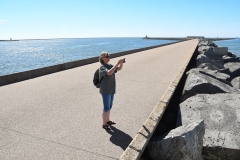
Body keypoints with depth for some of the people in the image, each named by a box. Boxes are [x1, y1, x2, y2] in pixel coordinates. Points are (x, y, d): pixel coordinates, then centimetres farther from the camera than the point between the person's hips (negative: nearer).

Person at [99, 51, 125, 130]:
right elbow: (109, 73, -35)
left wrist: (121, 63, -14)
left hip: (111, 90, 8)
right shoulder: (102, 67, -17)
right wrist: (117, 63, -34)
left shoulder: (110, 65, 8)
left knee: (109, 106, 18)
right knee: (106, 108, 0)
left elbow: (119, 69, 6)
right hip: (105, 91, -8)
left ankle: (107, 120, 34)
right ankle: (104, 124, 14)